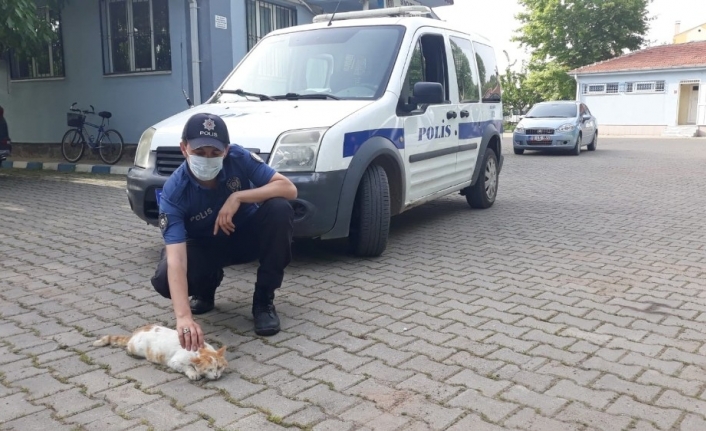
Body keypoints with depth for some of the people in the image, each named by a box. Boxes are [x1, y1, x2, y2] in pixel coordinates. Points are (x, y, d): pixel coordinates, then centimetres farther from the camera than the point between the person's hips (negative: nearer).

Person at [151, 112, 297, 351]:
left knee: (279, 209, -31)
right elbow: (176, 258, -40)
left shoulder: (238, 158, -24)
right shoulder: (173, 191, -30)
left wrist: (238, 197, -40)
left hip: (247, 234, 1)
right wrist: (183, 317, -54)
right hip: (205, 246, -1)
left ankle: (264, 300, -14)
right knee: (163, 280, -29)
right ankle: (206, 289, 11)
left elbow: (289, 188, -29)